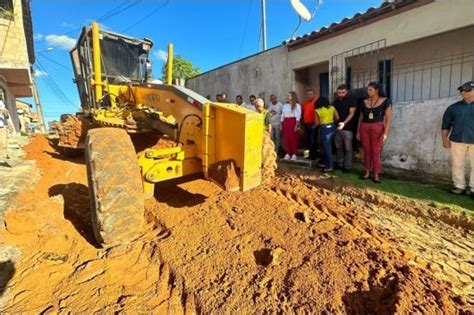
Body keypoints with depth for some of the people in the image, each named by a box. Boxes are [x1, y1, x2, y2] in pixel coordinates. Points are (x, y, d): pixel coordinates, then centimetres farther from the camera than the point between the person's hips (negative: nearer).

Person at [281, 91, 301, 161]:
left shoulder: (297, 105, -1)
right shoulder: (285, 105, 16)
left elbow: (298, 116, -6)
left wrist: (296, 125, -14)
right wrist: (281, 124, 10)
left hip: (293, 122, -5)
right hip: (285, 122, 5)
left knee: (293, 138, -4)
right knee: (286, 138, 2)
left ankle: (294, 154, 3)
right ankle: (288, 153, 11)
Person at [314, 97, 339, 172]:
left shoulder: (317, 111, -4)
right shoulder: (332, 108, 7)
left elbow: (317, 123, -6)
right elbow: (337, 118, 3)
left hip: (324, 129, -5)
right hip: (332, 127, 5)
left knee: (327, 148, 1)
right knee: (328, 146, 18)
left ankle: (330, 166, 6)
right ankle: (327, 162, 29)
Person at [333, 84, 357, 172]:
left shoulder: (351, 100, -5)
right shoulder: (336, 101, 12)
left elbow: (351, 114, -13)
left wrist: (344, 123, -28)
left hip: (347, 128, -5)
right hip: (337, 127, 5)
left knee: (348, 148, 1)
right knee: (338, 147, 12)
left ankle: (347, 167, 8)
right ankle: (339, 164, 23)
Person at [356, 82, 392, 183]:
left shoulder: (385, 101, -3)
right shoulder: (365, 102, 7)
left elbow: (388, 118, -7)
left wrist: (385, 132, -15)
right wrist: (358, 131, 8)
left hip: (377, 128, -3)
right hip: (364, 128, 4)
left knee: (376, 152, -2)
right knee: (367, 151, 7)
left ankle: (376, 174, 6)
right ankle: (367, 172, 15)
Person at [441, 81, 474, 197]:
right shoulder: (454, 107, 9)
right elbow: (445, 125, 9)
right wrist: (445, 139, 0)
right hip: (457, 140, 1)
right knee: (457, 164, 6)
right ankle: (459, 187, 16)